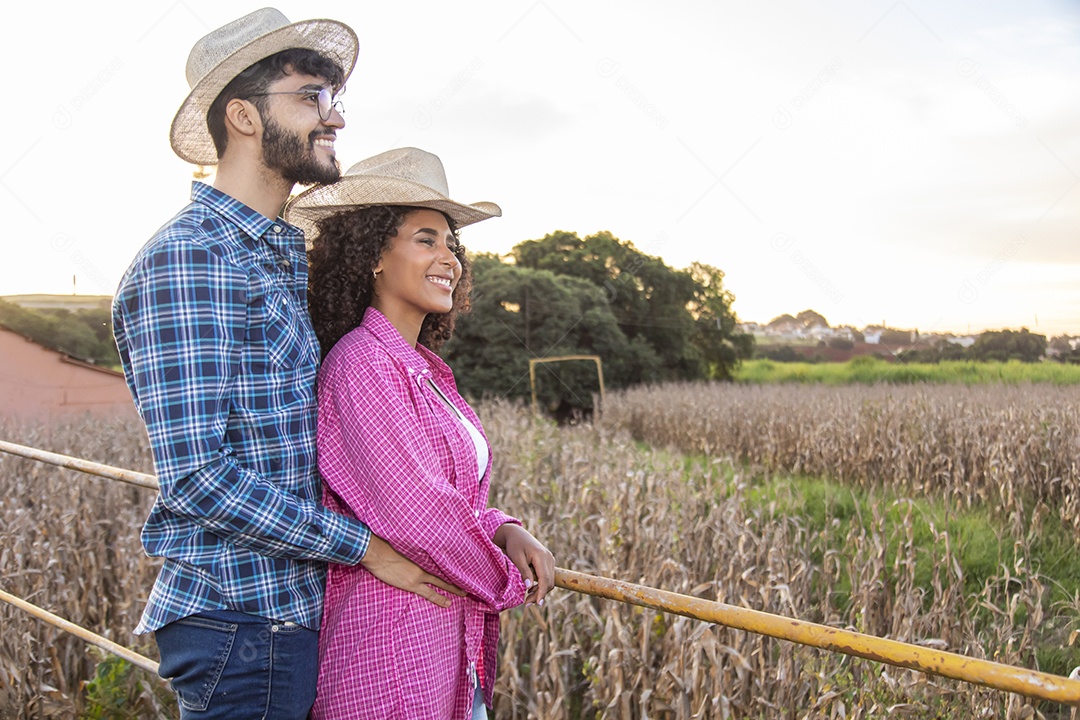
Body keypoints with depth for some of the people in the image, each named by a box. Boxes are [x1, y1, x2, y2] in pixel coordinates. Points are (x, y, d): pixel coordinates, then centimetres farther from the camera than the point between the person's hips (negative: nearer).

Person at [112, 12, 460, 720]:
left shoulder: (288, 258, 13)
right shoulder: (184, 260, -16)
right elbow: (195, 473, -22)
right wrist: (364, 545, -15)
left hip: (295, 607, 9)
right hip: (243, 615, -9)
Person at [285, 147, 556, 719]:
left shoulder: (424, 369, 10)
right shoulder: (362, 361, -18)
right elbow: (415, 513, -22)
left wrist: (505, 531, -6)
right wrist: (507, 582, -8)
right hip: (391, 654, -8)